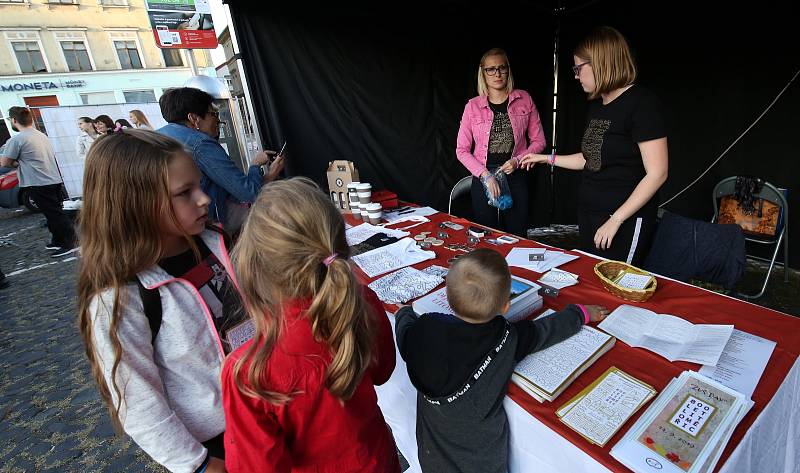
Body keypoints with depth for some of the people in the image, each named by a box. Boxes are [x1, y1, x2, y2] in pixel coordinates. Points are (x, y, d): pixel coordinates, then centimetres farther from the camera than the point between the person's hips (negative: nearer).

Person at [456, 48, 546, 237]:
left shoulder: (524, 100, 3)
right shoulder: (473, 106, -1)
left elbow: (538, 141, 5)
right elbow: (462, 150, -2)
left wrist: (517, 160, -11)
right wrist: (485, 175, -12)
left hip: (515, 178, 1)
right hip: (483, 180, -1)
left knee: (517, 239, 7)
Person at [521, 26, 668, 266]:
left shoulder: (641, 103, -13)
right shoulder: (597, 105, 12)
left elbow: (657, 173, -16)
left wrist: (615, 220, -19)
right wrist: (547, 158, 19)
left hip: (625, 220, -7)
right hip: (588, 214, 8)